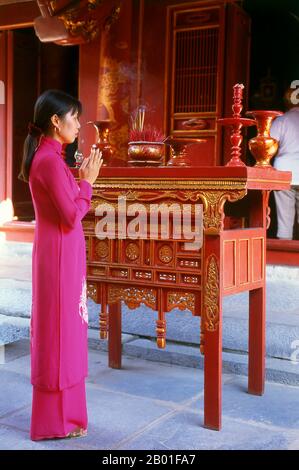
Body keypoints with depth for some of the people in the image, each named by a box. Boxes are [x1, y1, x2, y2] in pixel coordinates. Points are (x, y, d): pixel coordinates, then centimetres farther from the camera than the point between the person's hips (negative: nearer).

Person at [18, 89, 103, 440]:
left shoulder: (46, 156, 12)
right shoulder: (50, 159, -18)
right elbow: (72, 216, -19)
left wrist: (80, 179, 9)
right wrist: (87, 181, -8)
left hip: (58, 252, 10)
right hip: (60, 254, -10)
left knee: (59, 330, 16)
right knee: (59, 331, 0)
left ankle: (60, 413, 30)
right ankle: (54, 421, 14)